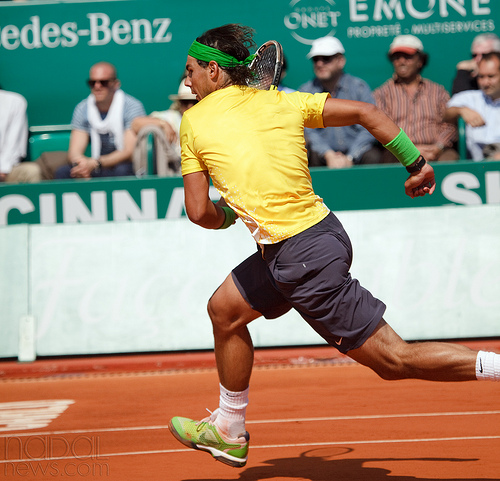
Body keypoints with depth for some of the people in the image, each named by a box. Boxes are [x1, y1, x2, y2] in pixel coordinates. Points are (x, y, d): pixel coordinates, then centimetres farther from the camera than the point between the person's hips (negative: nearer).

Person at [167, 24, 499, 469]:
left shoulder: (195, 120, -4)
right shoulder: (282, 102, 7)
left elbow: (199, 212, -4)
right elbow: (366, 112, 2)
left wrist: (226, 216, 19)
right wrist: (416, 163, 10)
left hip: (307, 259, -8)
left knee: (394, 358, -3)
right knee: (225, 309, 22)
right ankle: (229, 431, 34)